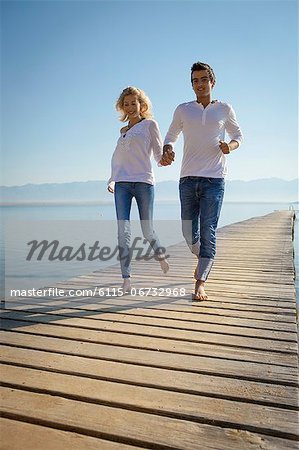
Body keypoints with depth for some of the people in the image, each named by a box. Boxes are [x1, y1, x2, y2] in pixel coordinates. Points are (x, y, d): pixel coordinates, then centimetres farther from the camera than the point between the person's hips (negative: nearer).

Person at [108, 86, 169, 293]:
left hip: (144, 182, -3)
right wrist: (112, 179, 19)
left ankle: (161, 256, 33)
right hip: (122, 184, 4)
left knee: (147, 231, 1)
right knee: (123, 231, -9)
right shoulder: (123, 131, 23)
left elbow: (159, 152, 7)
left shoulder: (150, 124, 10)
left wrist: (165, 159, -13)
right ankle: (126, 278, -7)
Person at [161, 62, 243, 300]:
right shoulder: (183, 110, 12)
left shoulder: (225, 109, 11)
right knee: (189, 232, 4)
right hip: (188, 179, 2)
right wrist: (167, 150, -3)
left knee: (208, 232, -8)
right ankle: (202, 260, 34)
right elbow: (171, 135, 20)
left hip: (214, 179, -2)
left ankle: (200, 283, -3)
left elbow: (238, 134, 22)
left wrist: (231, 145, -2)